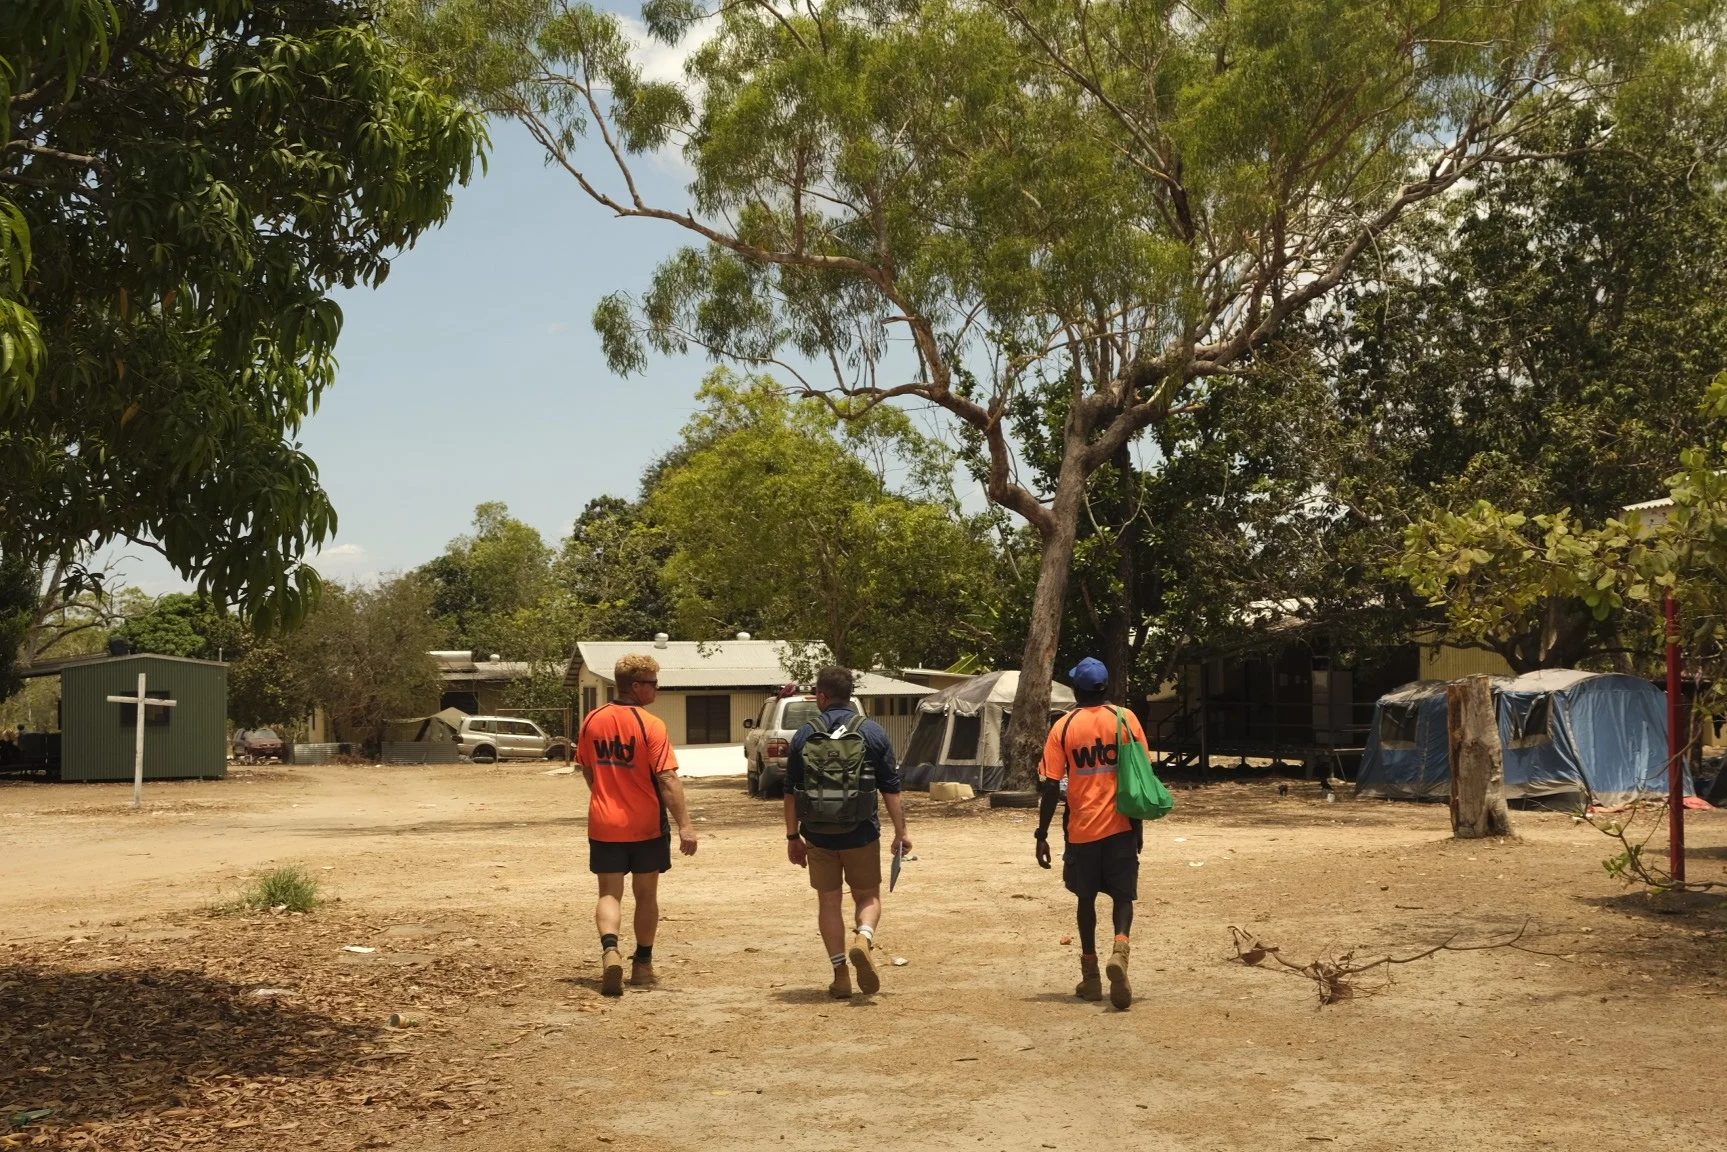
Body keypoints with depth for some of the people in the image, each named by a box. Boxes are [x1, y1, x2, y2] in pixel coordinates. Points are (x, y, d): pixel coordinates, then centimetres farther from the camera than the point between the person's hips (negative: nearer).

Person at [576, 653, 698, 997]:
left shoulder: (593, 721, 2)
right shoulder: (650, 725, -14)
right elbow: (668, 780, -19)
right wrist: (685, 825, -19)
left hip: (604, 825, 3)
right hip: (646, 825, -3)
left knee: (609, 893, 6)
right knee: (646, 894, 13)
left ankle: (610, 949, -20)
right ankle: (642, 964, 21)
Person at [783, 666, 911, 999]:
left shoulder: (803, 736, 1)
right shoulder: (873, 733, -1)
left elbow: (791, 792, 4)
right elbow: (891, 789, -1)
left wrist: (793, 836, 11)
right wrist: (900, 832, 5)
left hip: (818, 835, 1)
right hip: (861, 834, -1)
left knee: (829, 901, 11)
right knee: (868, 895, 14)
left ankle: (840, 974, 11)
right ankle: (864, 938, -15)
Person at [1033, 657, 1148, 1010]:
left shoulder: (1064, 727, -3)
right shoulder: (1125, 719, -1)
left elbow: (1051, 786, -6)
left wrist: (1042, 835, 0)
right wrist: (1139, 826, 9)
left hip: (1082, 828, 0)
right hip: (1120, 825, 0)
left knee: (1087, 898, 14)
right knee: (1123, 896, 8)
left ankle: (1090, 977, 18)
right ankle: (1119, 950, -21)